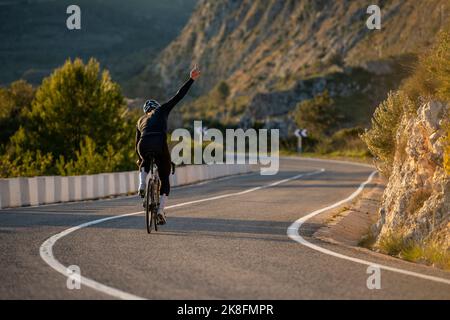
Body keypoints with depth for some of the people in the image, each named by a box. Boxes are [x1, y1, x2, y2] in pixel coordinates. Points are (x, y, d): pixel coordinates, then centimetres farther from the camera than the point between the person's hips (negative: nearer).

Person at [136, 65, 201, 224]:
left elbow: (137, 143, 34)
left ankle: (142, 186, 14)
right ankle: (161, 209, -3)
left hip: (144, 145, 3)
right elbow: (178, 96, 17)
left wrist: (139, 158, 50)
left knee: (145, 163, 40)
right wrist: (191, 79, 20)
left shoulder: (141, 120, 32)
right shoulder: (162, 110, 23)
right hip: (160, 144, -3)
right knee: (165, 179, 14)